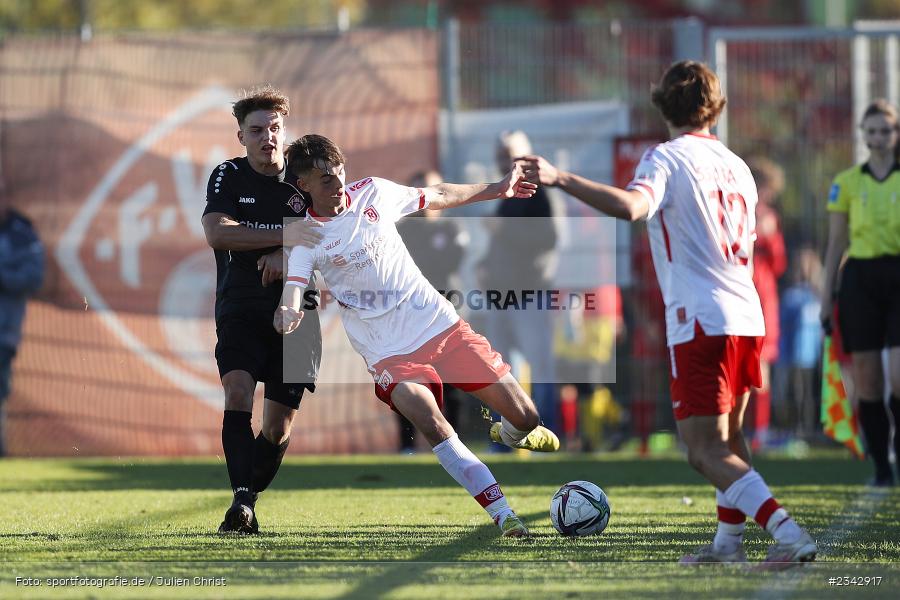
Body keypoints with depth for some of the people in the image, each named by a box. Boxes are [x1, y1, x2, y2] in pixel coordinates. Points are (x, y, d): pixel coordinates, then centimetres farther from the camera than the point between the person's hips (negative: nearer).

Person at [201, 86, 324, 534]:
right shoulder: (228, 177, 0)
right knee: (238, 392, -25)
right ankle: (241, 500, -32)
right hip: (239, 309, -2)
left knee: (279, 425, 0)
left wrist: (288, 258, -19)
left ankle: (249, 501, 19)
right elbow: (217, 232, -17)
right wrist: (284, 235, -27)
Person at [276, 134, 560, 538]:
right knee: (434, 427, -31)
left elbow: (437, 196, 18)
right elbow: (293, 294, -18)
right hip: (389, 352, -3)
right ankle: (505, 518, -27)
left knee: (526, 418, 1)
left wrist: (496, 190, 22)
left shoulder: (373, 193, 2)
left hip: (441, 323, 3)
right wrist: (287, 316, -41)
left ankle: (508, 434, 39)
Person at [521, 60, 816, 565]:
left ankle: (785, 529, -23)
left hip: (701, 320, -7)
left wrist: (560, 178, -33)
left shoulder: (667, 157, -6)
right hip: (747, 316, 7)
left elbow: (631, 205, -28)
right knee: (729, 436, 23)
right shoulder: (736, 165, 16)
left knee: (707, 452, -8)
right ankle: (730, 542, 30)